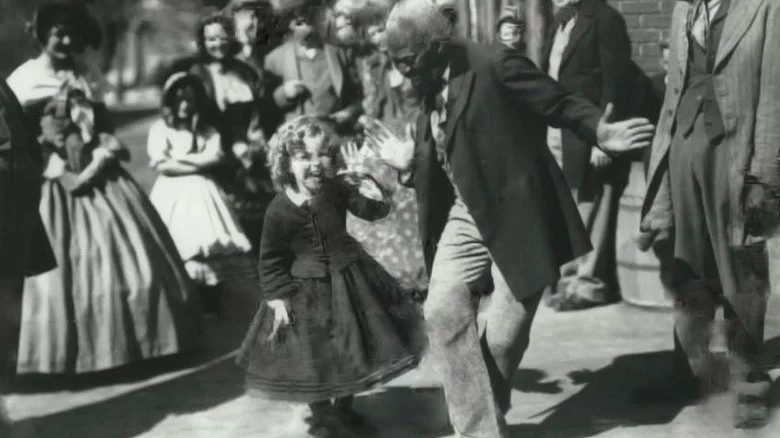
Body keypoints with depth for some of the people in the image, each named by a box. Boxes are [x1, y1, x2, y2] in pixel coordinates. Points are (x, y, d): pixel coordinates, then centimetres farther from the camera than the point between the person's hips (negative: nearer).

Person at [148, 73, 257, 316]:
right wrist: (198, 163, -5)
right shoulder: (159, 128, 6)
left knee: (210, 248, -8)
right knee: (175, 251, -13)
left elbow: (214, 157, -2)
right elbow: (161, 164, -8)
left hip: (202, 193, 3)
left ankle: (208, 305, -1)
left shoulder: (208, 130, 15)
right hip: (172, 194, -3)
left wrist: (179, 159, -6)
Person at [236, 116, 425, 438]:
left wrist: (362, 181, -25)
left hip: (348, 278, 3)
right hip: (305, 290, -3)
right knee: (313, 356, 5)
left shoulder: (337, 188, -10)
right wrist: (277, 298, -11)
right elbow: (270, 261, -8)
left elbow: (376, 210, -12)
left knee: (353, 349, 14)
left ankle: (344, 408, 37)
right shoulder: (279, 210, -17)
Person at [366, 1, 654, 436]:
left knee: (503, 335, -1)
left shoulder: (495, 63, -14)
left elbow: (560, 103, -13)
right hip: (465, 217, 7)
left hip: (517, 218, -6)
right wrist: (410, 161, 3)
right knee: (443, 312, -10)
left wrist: (600, 130, -28)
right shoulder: (431, 91, 9)